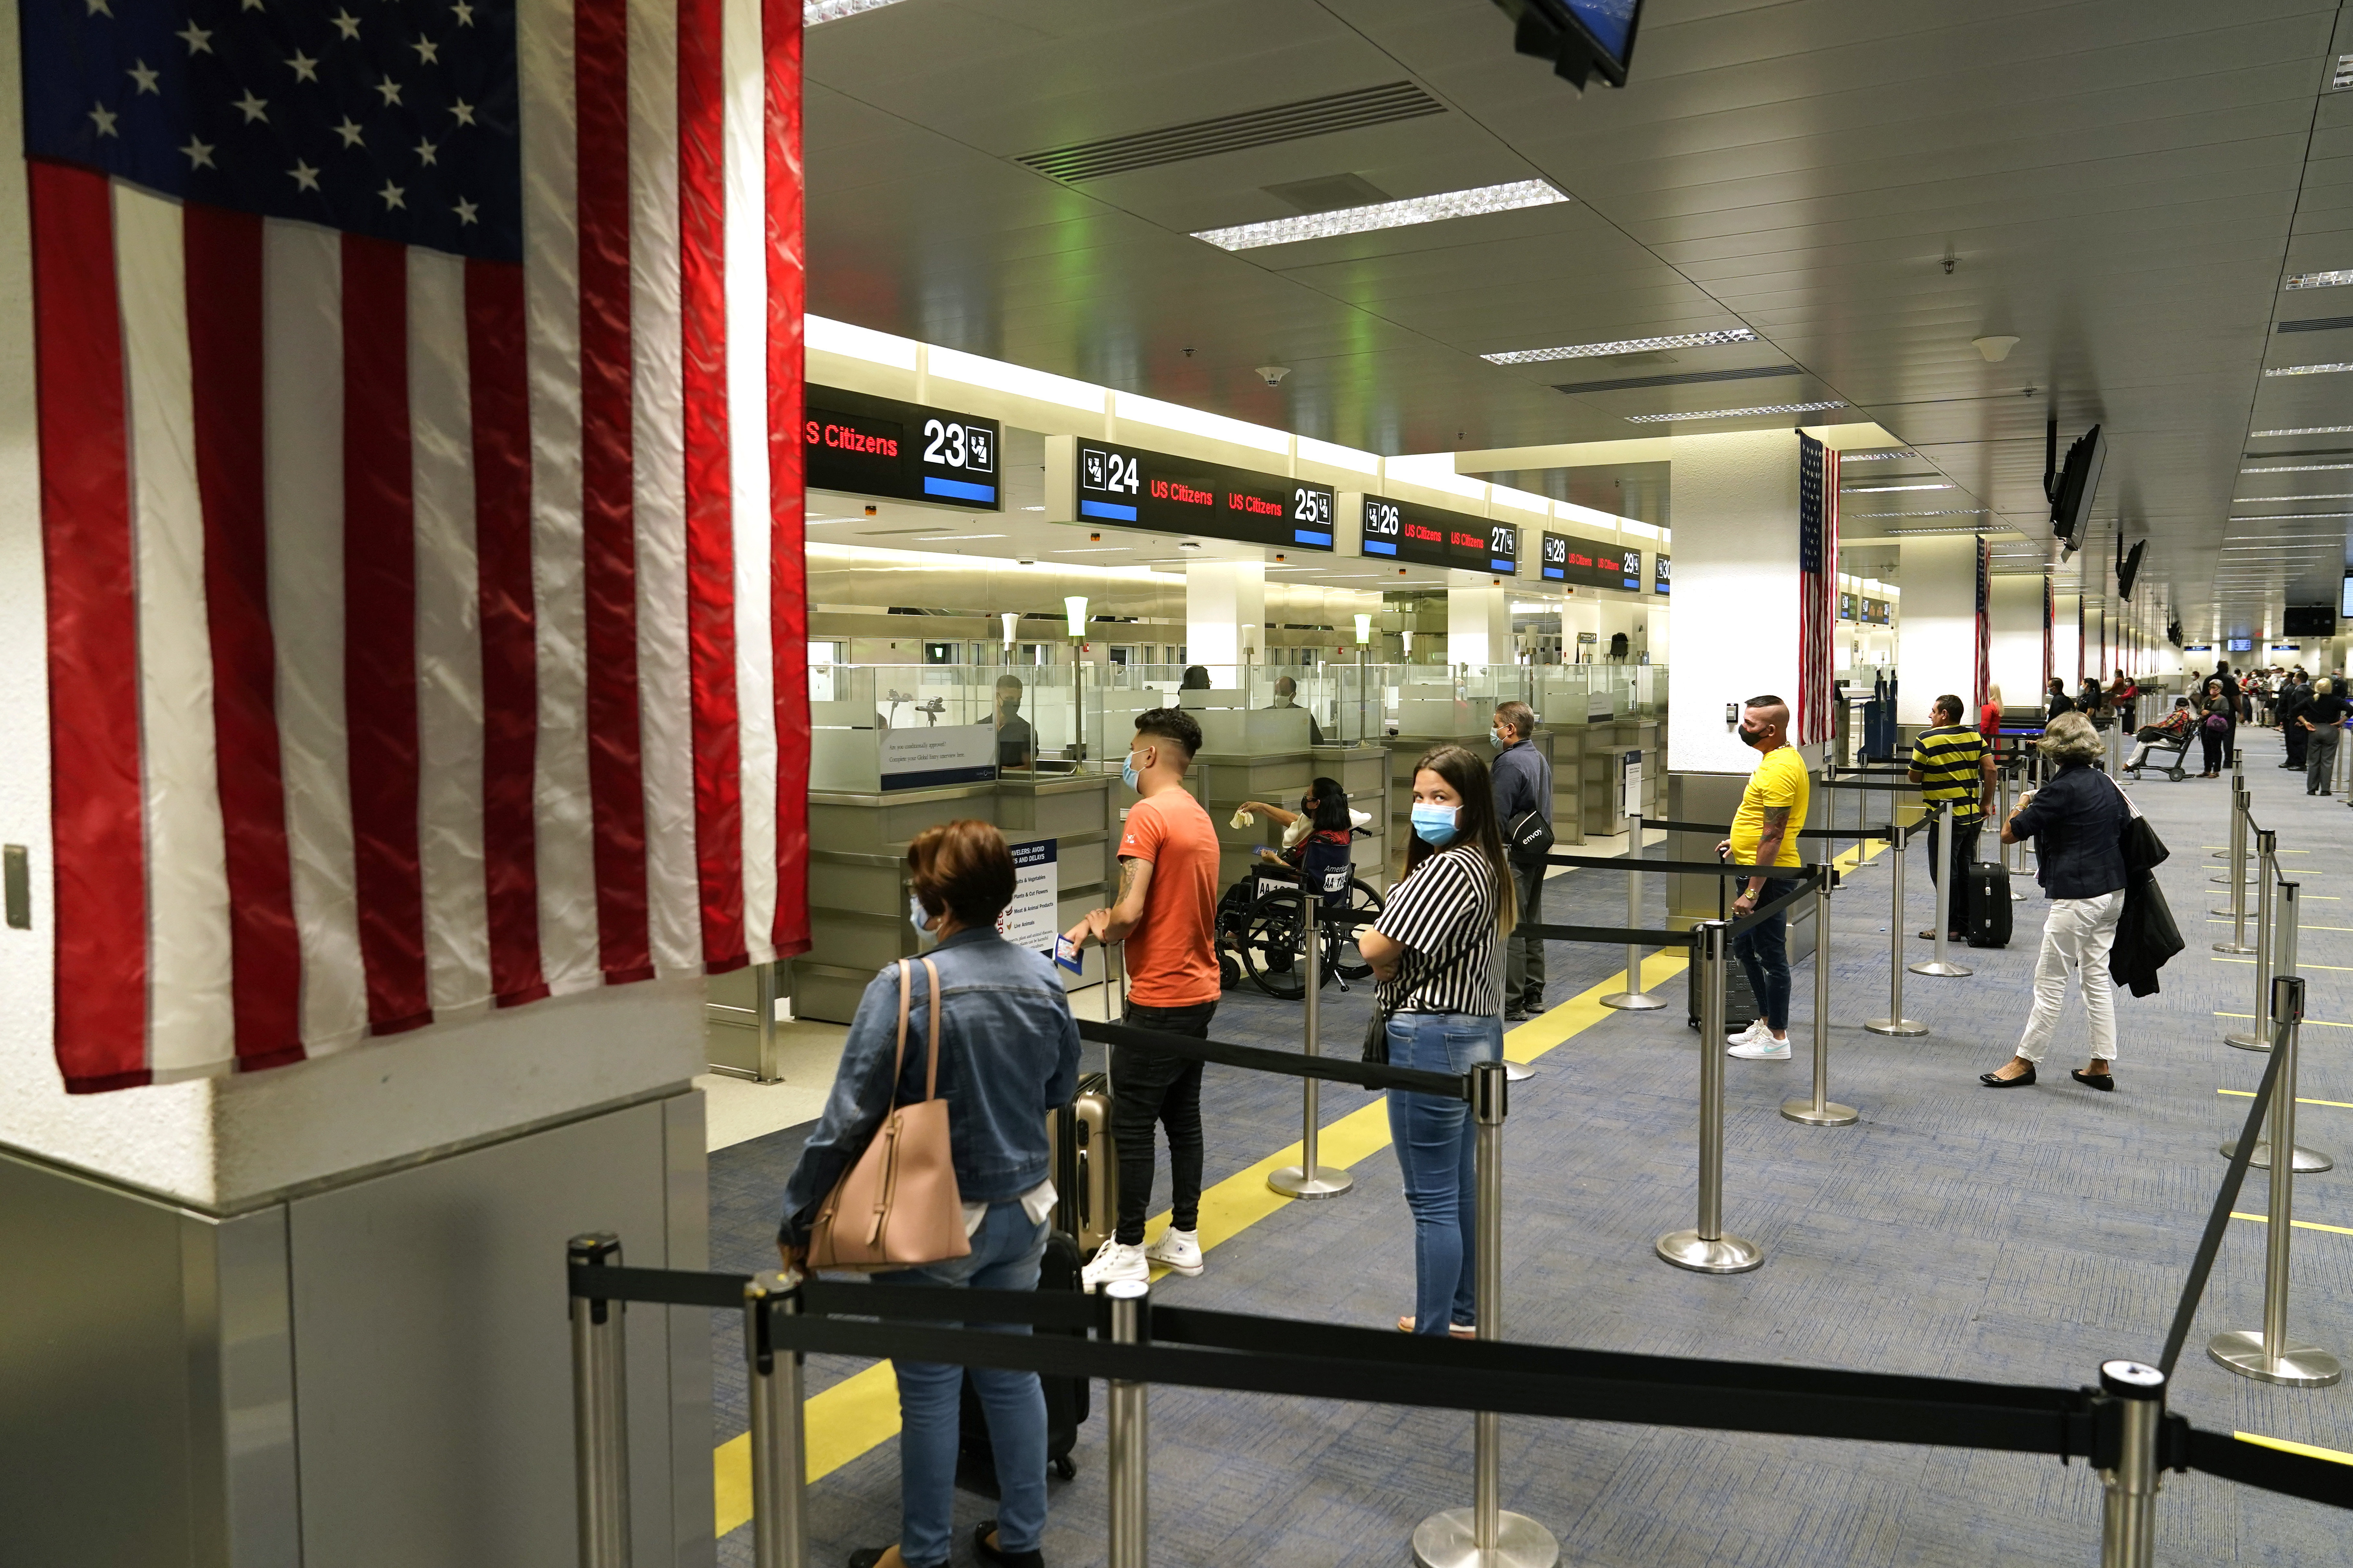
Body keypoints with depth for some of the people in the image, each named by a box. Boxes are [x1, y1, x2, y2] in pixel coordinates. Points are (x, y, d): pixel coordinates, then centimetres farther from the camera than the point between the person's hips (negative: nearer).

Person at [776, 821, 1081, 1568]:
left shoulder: (904, 988, -21)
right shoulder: (1041, 978, -4)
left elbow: (847, 1119, -19)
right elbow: (1060, 1090, 10)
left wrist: (796, 1220, -8)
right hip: (1022, 1211, 5)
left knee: (930, 1392, 11)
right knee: (1011, 1371, 19)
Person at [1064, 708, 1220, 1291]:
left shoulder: (1148, 815, -16)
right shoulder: (1200, 818, 12)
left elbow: (1129, 913, -23)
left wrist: (1096, 931, -3)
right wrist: (1109, 920, 3)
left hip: (1159, 999, -9)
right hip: (1199, 990, 9)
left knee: (1132, 1125, 0)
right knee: (1183, 1116, 15)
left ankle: (1127, 1252, 7)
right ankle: (1184, 1238, 22)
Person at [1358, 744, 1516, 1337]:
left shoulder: (1448, 868, -22)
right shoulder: (1485, 865, 10)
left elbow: (1377, 949, -21)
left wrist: (1372, 944, 0)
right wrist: (1397, 963, -3)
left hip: (1432, 1040, -10)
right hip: (1475, 1031, 10)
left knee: (1432, 1199, -1)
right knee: (1461, 1185, 20)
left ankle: (1432, 1335, 9)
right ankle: (1462, 1315, 33)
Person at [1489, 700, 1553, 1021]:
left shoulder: (1510, 763, -17)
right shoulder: (1540, 759, 13)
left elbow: (1497, 817, -20)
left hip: (1514, 856, -10)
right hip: (1537, 851, 10)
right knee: (1532, 924, 16)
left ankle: (1511, 1004, -4)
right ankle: (1533, 995, 23)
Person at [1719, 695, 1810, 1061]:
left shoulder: (1779, 769, -22)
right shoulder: (1782, 758, 10)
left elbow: (1773, 837, -25)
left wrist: (1753, 892, -25)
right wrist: (1740, 841, 27)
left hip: (1768, 876, -11)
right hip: (1756, 869, 11)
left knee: (1771, 956, 0)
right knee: (1745, 948, 19)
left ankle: (1777, 1039, 10)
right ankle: (1767, 1023, 30)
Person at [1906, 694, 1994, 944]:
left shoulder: (1927, 740, -11)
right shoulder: (1975, 737, 5)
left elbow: (1914, 778, -5)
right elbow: (1990, 770, 0)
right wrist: (1986, 802, 8)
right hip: (1974, 816, 6)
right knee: (1966, 872, 15)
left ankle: (1950, 927, 5)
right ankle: (1969, 923, 20)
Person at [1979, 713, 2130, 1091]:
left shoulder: (2061, 789, -16)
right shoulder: (2106, 783, 7)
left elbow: (2009, 834, -15)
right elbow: (2127, 826, 17)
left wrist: (2023, 806, 4)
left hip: (2077, 897, -8)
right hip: (2113, 892, 8)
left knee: (2050, 981, 0)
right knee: (2097, 977, 14)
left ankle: (2025, 1061, 8)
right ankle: (2102, 1065, 17)